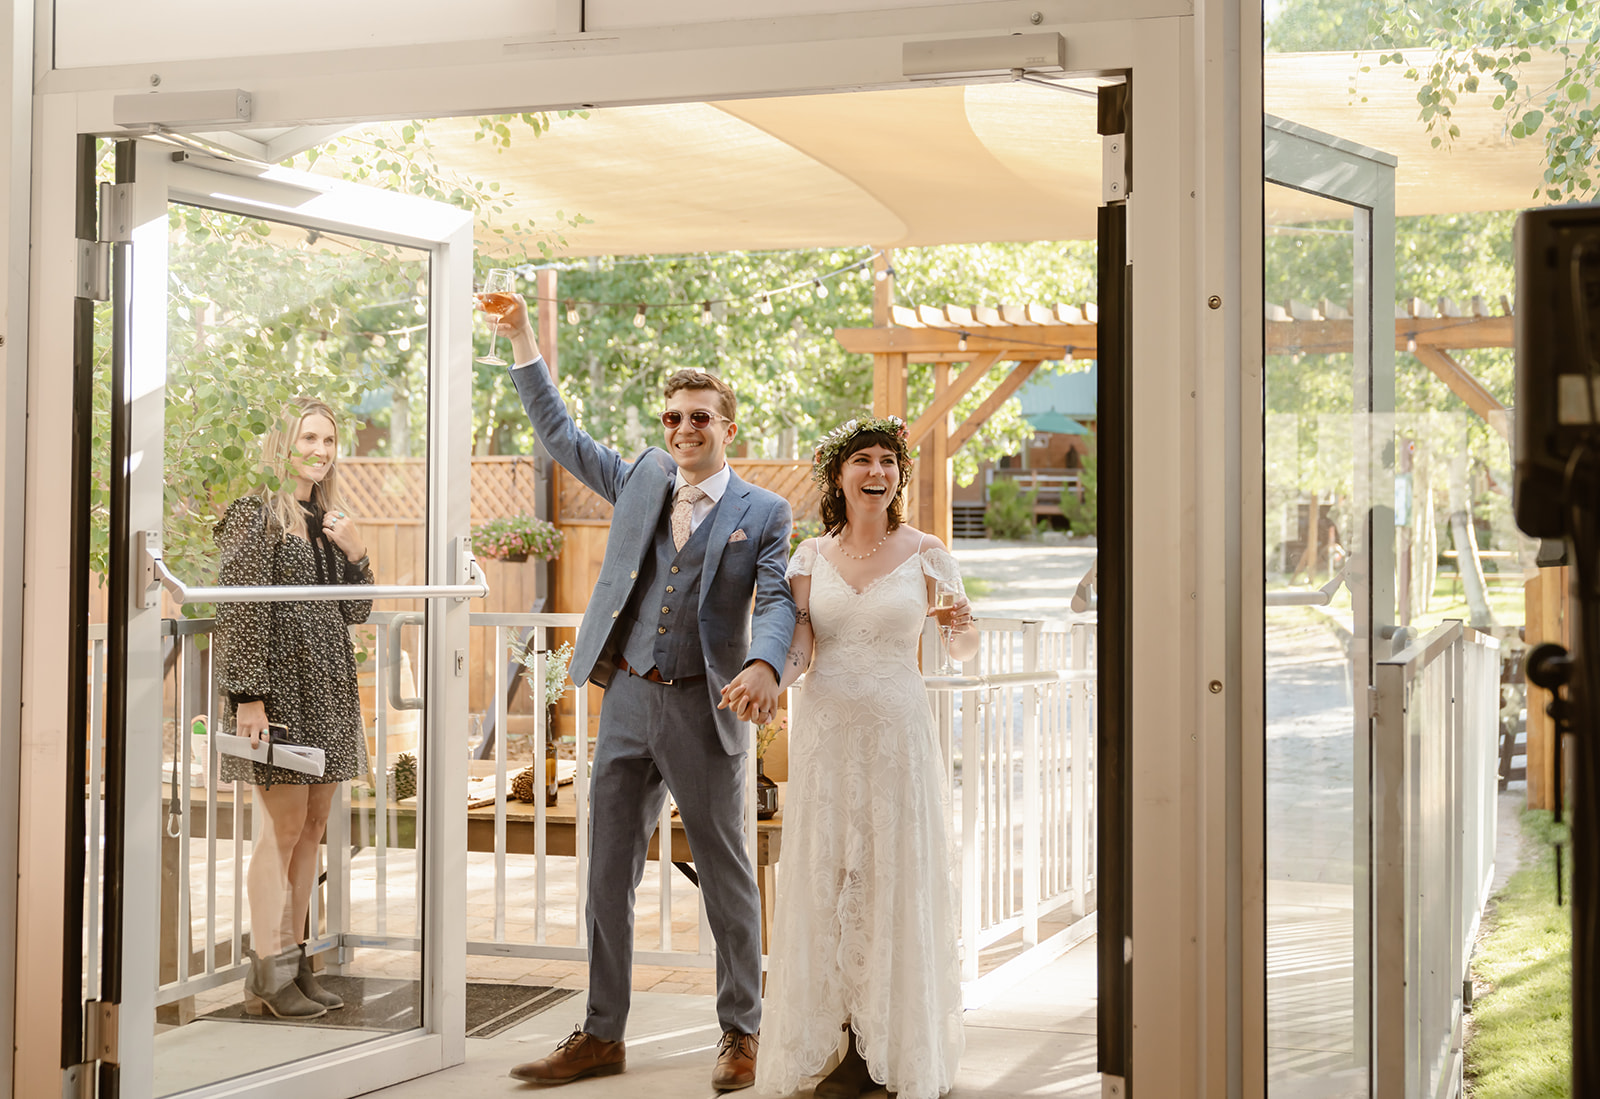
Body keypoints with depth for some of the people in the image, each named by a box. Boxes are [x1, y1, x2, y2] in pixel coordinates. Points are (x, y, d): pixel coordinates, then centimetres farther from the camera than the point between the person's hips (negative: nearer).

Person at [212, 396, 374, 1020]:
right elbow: (238, 611, -11)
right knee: (282, 825, -7)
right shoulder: (254, 514, -6)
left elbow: (356, 613, 17)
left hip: (327, 687, 8)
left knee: (312, 828, 8)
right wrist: (248, 695, -17)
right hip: (277, 683, -8)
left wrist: (355, 554, 0)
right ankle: (268, 974, -1)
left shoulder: (331, 520, 16)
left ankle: (293, 962, 15)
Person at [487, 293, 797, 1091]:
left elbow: (777, 600, -12)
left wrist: (764, 664, -32)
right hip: (628, 699, 4)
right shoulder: (641, 481, 11)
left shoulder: (763, 512, 0)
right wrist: (522, 339, 11)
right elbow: (559, 433, 16)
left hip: (703, 710, -4)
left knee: (725, 875, 5)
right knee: (608, 873, 8)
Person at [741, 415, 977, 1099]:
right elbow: (802, 643, 1)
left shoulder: (925, 554, 2)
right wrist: (772, 679, -20)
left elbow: (965, 653, 5)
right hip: (825, 732, 2)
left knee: (897, 882, -1)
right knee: (829, 882, 1)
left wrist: (962, 627, -18)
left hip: (897, 733, -2)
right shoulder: (812, 554, 8)